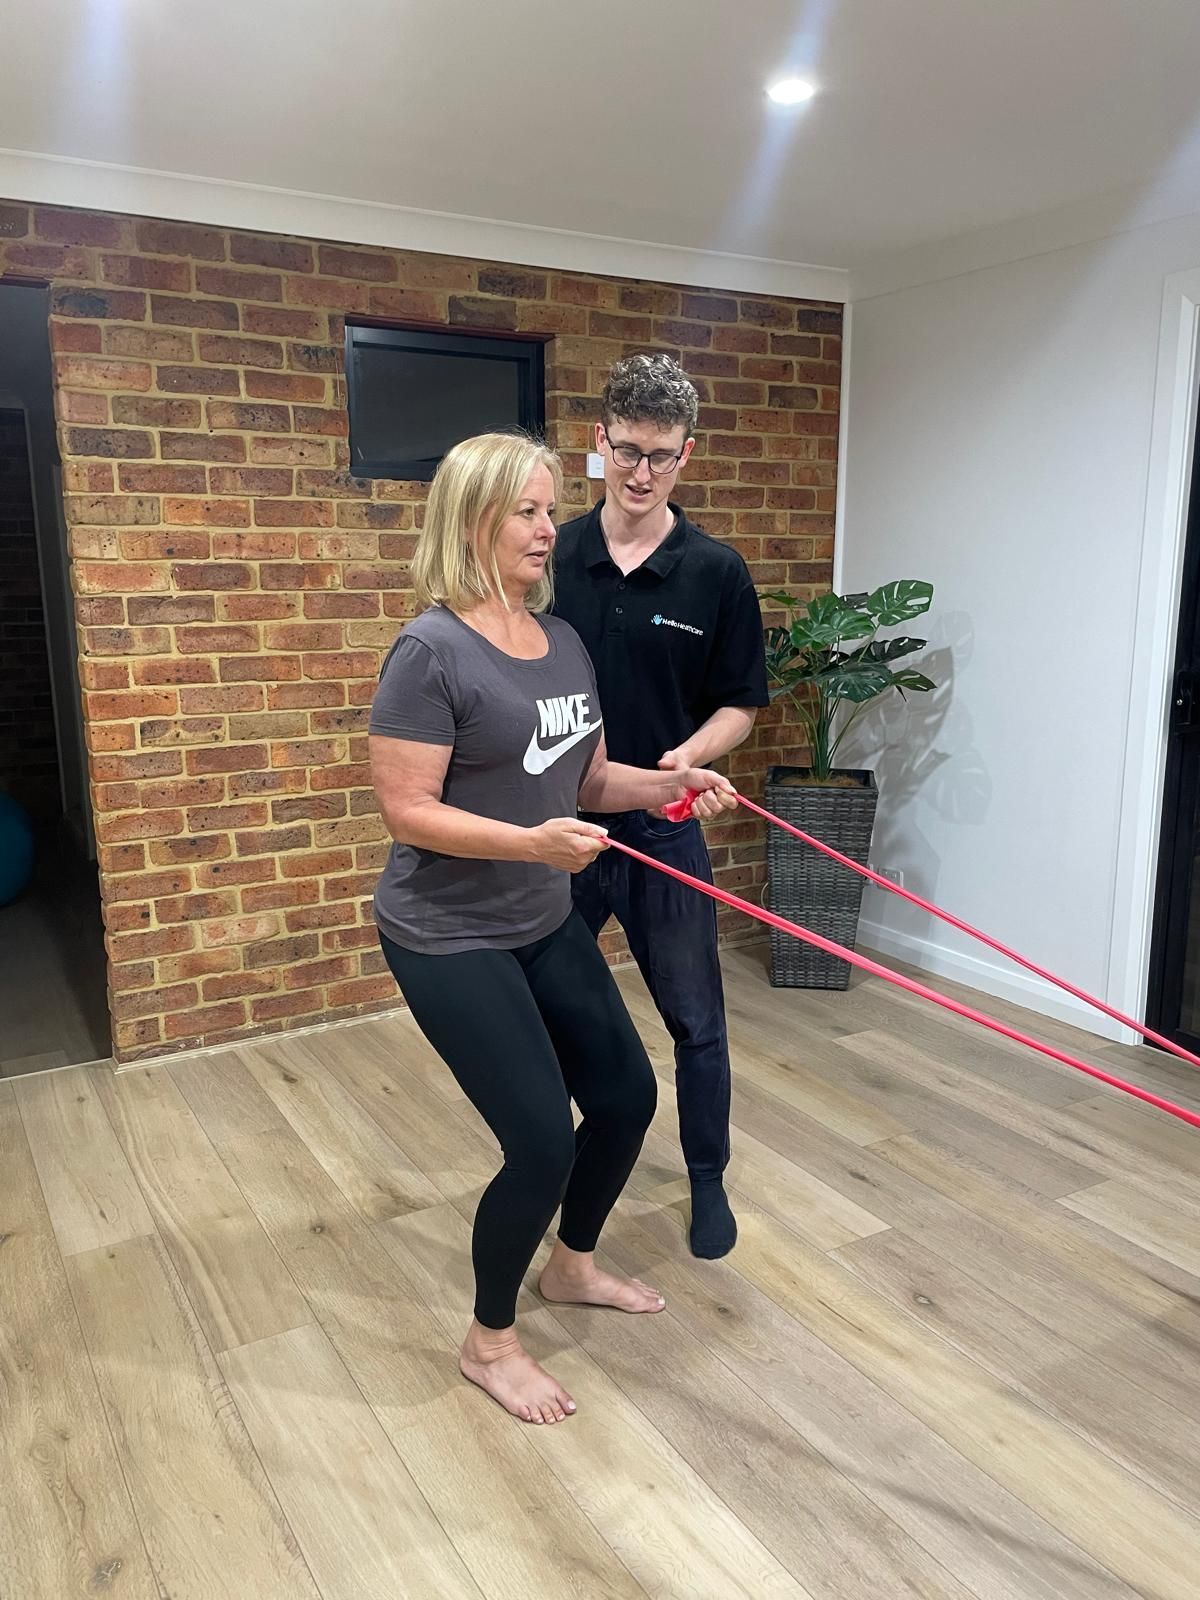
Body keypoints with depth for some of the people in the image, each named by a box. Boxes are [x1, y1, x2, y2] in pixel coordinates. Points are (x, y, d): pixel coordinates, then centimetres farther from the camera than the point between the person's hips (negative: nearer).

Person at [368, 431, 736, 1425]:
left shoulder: (562, 640, 5)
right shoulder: (433, 651, -19)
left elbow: (588, 778, 11)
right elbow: (406, 811, -21)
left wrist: (668, 784, -6)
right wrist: (531, 841, -32)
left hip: (546, 925, 8)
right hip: (450, 940, -8)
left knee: (626, 1093, 14)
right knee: (541, 1141, -6)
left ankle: (572, 1264, 42)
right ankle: (489, 1343, 22)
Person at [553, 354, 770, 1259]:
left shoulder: (716, 572, -5)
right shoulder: (549, 559, -2)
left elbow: (739, 703, 1)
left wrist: (692, 753, -19)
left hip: (661, 833, -1)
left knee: (696, 1024, 10)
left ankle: (708, 1181, 34)